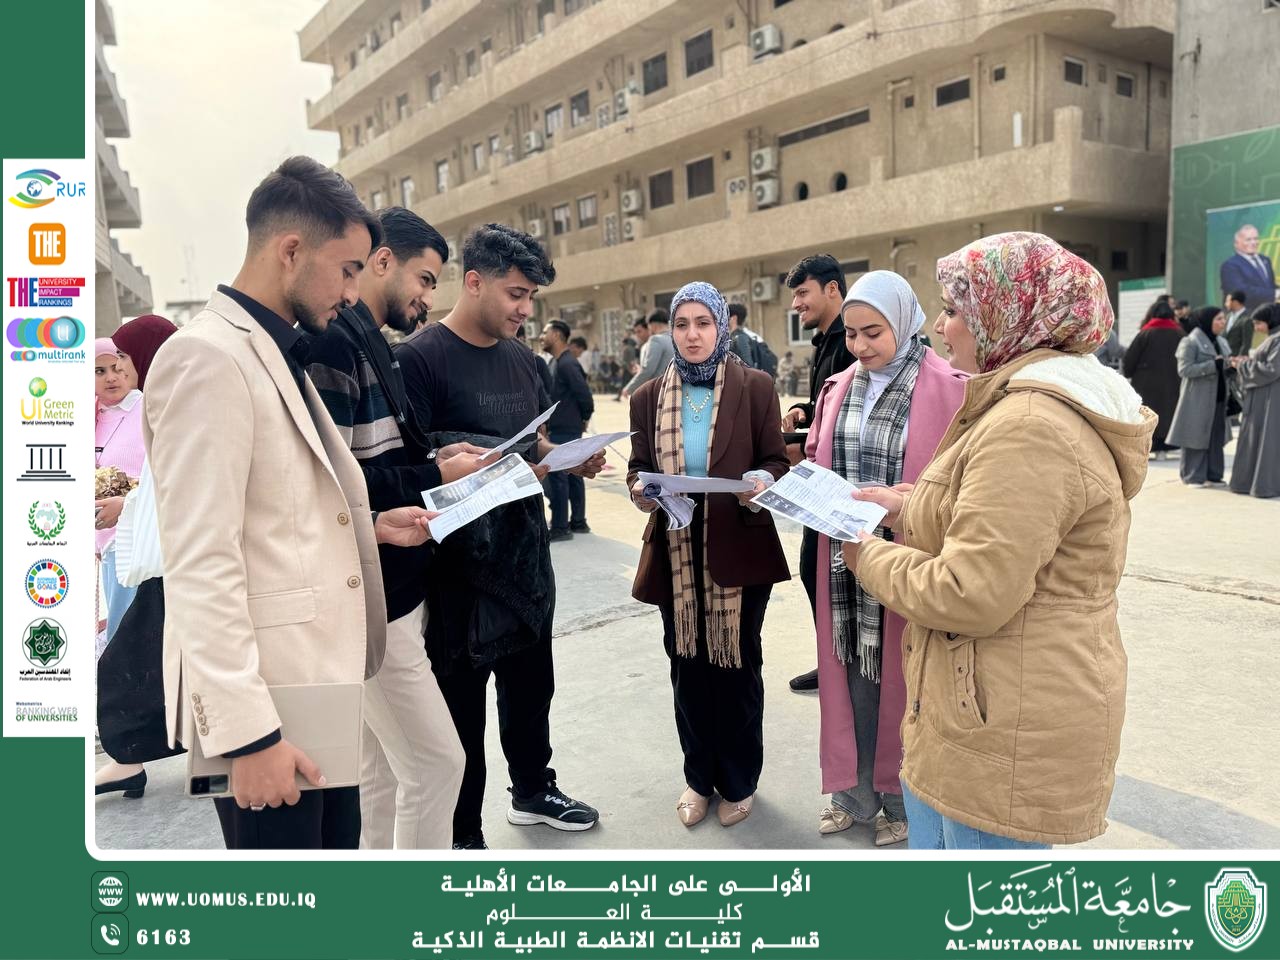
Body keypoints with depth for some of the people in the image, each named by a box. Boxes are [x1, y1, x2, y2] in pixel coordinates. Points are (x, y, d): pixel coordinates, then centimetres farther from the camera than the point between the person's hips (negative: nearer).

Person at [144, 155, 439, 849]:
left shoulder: (281, 356, 15)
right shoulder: (207, 357, -15)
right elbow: (199, 564, -21)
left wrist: (372, 526, 8)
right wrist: (247, 733, -22)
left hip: (322, 682, 9)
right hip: (265, 702, -9)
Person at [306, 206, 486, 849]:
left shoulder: (369, 343, 15)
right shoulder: (333, 341, -16)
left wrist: (436, 458, 3)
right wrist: (434, 475, -15)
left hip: (388, 587, 10)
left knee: (382, 769, 18)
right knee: (436, 760, -3)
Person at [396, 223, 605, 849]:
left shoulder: (521, 360, 10)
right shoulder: (421, 358, -14)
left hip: (525, 553, 8)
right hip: (460, 565, -7)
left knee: (531, 684, 22)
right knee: (461, 704, 6)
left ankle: (533, 791, 43)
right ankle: (462, 834, 24)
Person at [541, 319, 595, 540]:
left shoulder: (566, 364, -17)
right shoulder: (555, 362, 13)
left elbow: (584, 394, -20)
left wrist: (585, 417, -6)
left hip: (564, 430, -10)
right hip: (560, 428, 10)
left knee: (556, 476, -6)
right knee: (572, 475, 14)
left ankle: (560, 527, 0)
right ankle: (578, 522, 22)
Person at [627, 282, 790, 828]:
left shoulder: (755, 388, -3)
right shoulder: (649, 397, 5)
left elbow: (777, 461, -2)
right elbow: (638, 468, 8)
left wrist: (762, 482, -24)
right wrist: (640, 490, -15)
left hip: (739, 551, -2)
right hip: (675, 553, 3)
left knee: (736, 666, 10)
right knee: (688, 668, 13)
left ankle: (738, 782, 29)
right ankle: (699, 778, 32)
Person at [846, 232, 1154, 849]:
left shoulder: (1028, 427, -24)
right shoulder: (1045, 402, 13)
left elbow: (972, 595, -26)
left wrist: (869, 558, -11)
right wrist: (907, 507, 11)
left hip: (1007, 734, -10)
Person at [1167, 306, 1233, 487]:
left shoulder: (1221, 342, 15)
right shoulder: (1190, 342, -8)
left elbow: (1223, 372, 20)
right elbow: (1184, 370, -17)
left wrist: (1232, 365, -2)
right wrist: (1214, 365, -21)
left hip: (1218, 399, 7)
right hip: (1198, 399, -7)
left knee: (1216, 438, 8)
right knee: (1197, 437, -3)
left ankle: (1213, 475, 16)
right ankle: (1193, 476, 6)